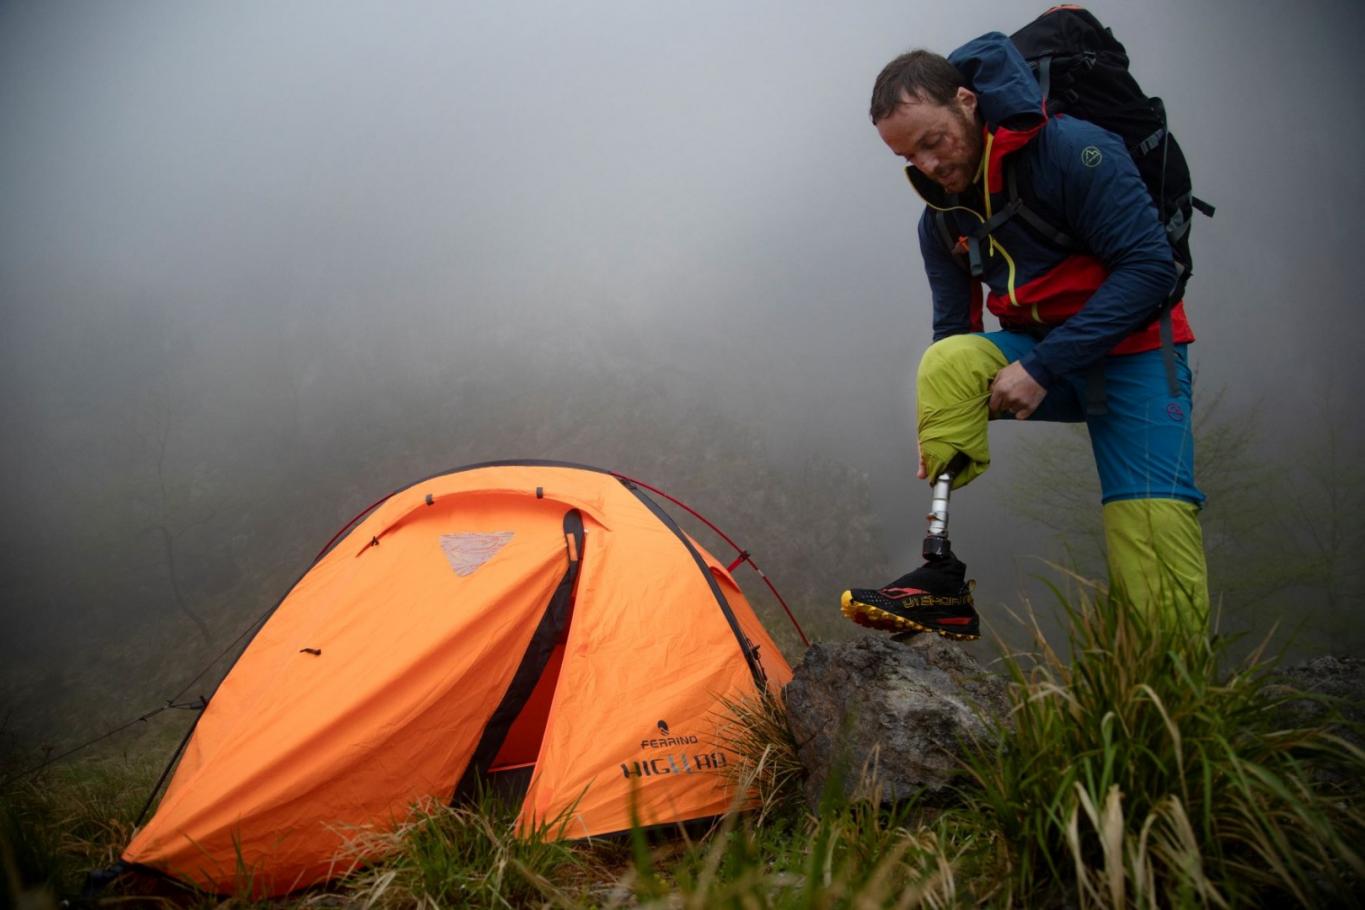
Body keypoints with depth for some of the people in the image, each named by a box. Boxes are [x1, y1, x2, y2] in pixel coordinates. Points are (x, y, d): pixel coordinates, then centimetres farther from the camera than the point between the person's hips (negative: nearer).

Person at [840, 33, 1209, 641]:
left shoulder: (1074, 151, -18)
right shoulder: (941, 215, 2)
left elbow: (1149, 268, -21)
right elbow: (953, 329, 7)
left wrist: (1043, 367, -25)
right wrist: (942, 440, -8)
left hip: (1133, 357, -4)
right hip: (1037, 359, 5)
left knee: (1153, 533, -20)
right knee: (947, 362, -26)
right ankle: (942, 575, -24)